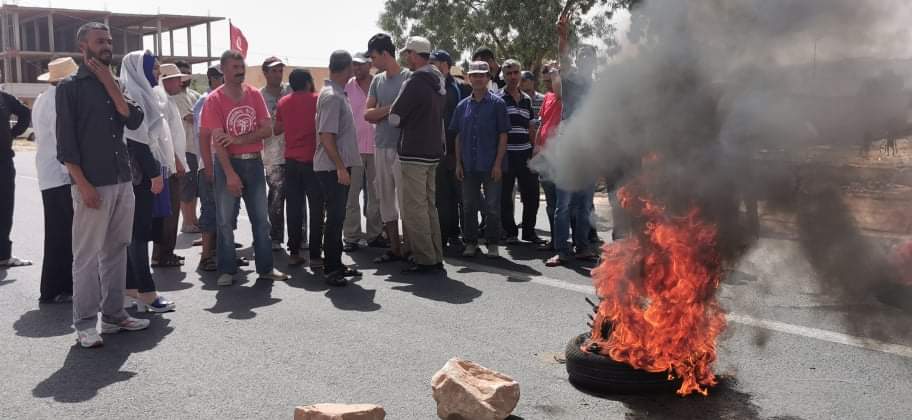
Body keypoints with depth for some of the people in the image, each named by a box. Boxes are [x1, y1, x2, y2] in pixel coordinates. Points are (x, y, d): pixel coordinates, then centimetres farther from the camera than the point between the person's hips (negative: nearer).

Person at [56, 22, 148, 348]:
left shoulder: (115, 85, 15)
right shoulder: (70, 87, -2)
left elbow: (134, 120, -1)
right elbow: (65, 142, -8)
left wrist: (110, 83, -5)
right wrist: (83, 185, -15)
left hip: (123, 182, 6)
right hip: (92, 185, -6)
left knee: (116, 251, 11)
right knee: (87, 256, -2)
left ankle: (114, 315, 20)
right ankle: (84, 324, 5)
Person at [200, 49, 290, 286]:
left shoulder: (254, 95, 5)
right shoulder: (214, 99, -6)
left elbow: (267, 129, -3)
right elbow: (217, 140, -13)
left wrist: (238, 140, -16)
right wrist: (230, 174, -19)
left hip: (254, 162, 4)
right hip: (228, 163, -3)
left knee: (261, 218, 8)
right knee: (225, 220, 2)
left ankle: (266, 267, 17)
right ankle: (226, 270, 12)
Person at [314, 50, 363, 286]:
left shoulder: (337, 94, 15)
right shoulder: (332, 97, -15)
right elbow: (326, 136, -20)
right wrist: (340, 168, -22)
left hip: (339, 166, 10)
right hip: (333, 168, -10)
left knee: (337, 216, 14)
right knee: (335, 217, -6)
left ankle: (336, 265, 22)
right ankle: (331, 269, 0)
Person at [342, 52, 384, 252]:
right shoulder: (347, 87, 3)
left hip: (376, 146, 1)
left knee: (376, 194, 8)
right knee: (351, 194, -1)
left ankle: (374, 234, 17)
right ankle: (351, 236, 6)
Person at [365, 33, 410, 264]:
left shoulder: (409, 77, -5)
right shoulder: (377, 80, 14)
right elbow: (368, 114, 7)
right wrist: (390, 108, -8)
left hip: (402, 147, -7)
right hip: (381, 147, 7)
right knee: (386, 199, 10)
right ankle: (395, 248, 19)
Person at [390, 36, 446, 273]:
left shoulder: (415, 83, -15)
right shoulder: (439, 81, 11)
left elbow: (394, 118, -13)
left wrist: (391, 114, 8)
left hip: (414, 154, -9)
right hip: (433, 151, 9)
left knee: (414, 207, -3)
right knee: (429, 205, 15)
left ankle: (424, 259, 0)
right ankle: (435, 256, 20)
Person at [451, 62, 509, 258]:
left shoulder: (497, 103, -2)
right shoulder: (463, 105, 9)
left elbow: (503, 135, -4)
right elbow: (459, 136, 12)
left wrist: (498, 163, -11)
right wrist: (458, 163, 4)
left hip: (490, 165, -4)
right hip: (468, 165, 4)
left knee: (492, 206, 2)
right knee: (469, 205, 9)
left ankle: (492, 244, 12)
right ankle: (470, 242, 20)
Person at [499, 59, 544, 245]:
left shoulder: (527, 99, 15)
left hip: (526, 154, 5)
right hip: (506, 154, -5)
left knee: (532, 194, 6)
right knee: (505, 196, 3)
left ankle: (529, 230, 20)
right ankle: (510, 232, 14)